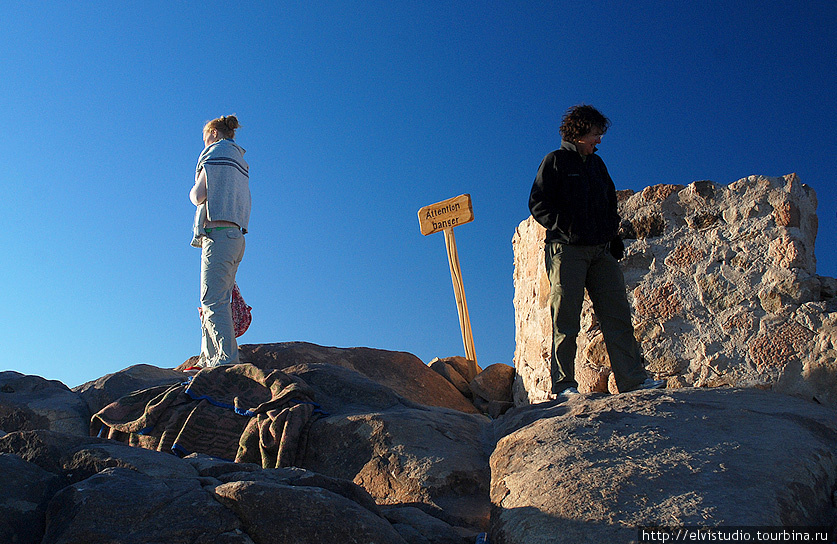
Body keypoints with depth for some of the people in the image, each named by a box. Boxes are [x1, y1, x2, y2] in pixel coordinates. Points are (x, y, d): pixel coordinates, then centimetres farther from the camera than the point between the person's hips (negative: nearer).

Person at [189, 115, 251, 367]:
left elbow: (199, 195, -9)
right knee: (217, 302, 9)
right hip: (235, 235, 9)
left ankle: (227, 359, -19)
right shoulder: (240, 162, 25)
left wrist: (192, 192, 13)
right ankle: (209, 360, 10)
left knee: (212, 301, -13)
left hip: (218, 235, -9)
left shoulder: (216, 151, 0)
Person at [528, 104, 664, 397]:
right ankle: (563, 384, 2)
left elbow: (611, 204, 28)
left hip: (601, 251, 7)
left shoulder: (597, 164, 23)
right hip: (567, 250, -6)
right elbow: (538, 205, -6)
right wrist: (566, 227, -14)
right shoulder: (554, 161, 3)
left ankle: (632, 379, 2)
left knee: (618, 314, 0)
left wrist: (614, 236, 16)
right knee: (566, 321, -4)